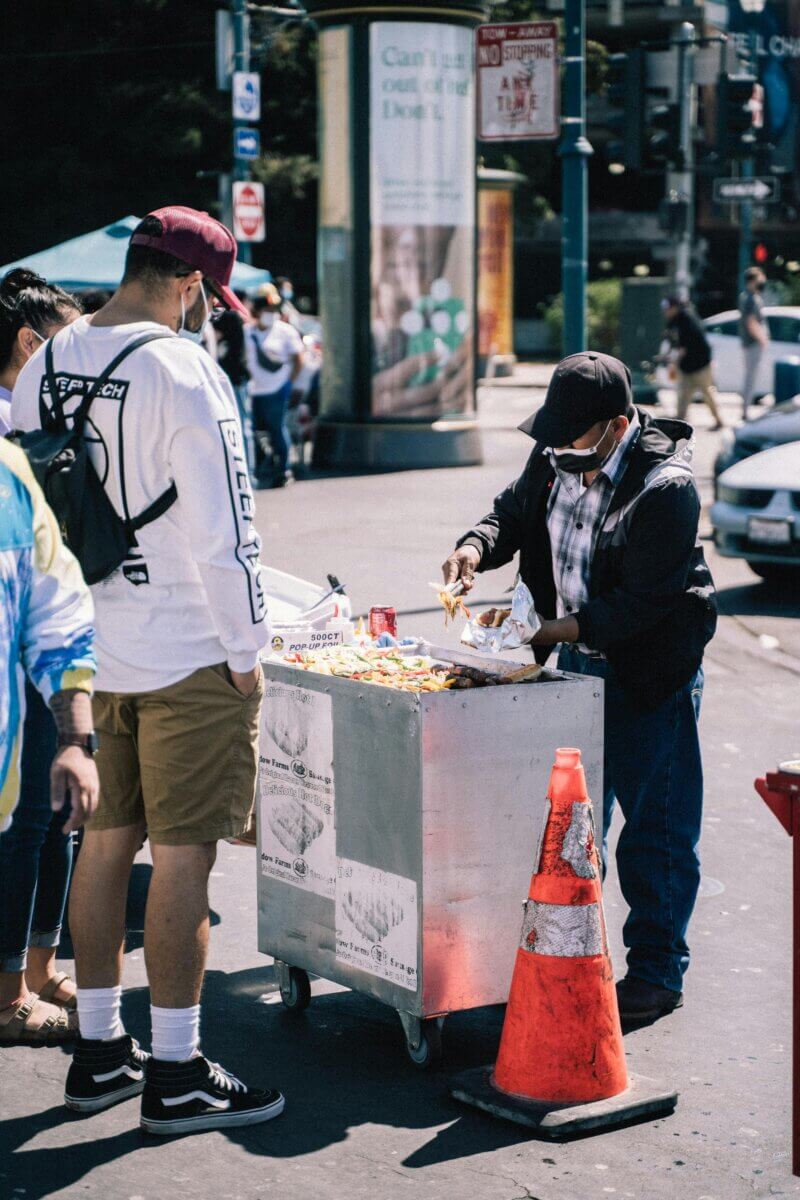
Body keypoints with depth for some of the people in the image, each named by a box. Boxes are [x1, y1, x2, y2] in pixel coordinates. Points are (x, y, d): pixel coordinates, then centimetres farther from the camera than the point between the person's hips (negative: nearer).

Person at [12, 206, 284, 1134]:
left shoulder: (42, 369, 6)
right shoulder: (181, 370, -16)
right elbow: (221, 531, -17)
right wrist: (245, 649, -7)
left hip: (91, 653, 7)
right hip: (188, 656, -7)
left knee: (106, 840, 15)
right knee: (181, 855, 0)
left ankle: (98, 1051, 25)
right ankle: (175, 1075, 8)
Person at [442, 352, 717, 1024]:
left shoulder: (665, 488, -25)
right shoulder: (557, 457, -3)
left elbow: (642, 603, -26)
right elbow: (517, 510, 14)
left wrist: (549, 630, -30)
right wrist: (480, 545, -8)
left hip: (649, 672, -7)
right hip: (574, 660, 8)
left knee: (656, 828, 1)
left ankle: (657, 972, 14)